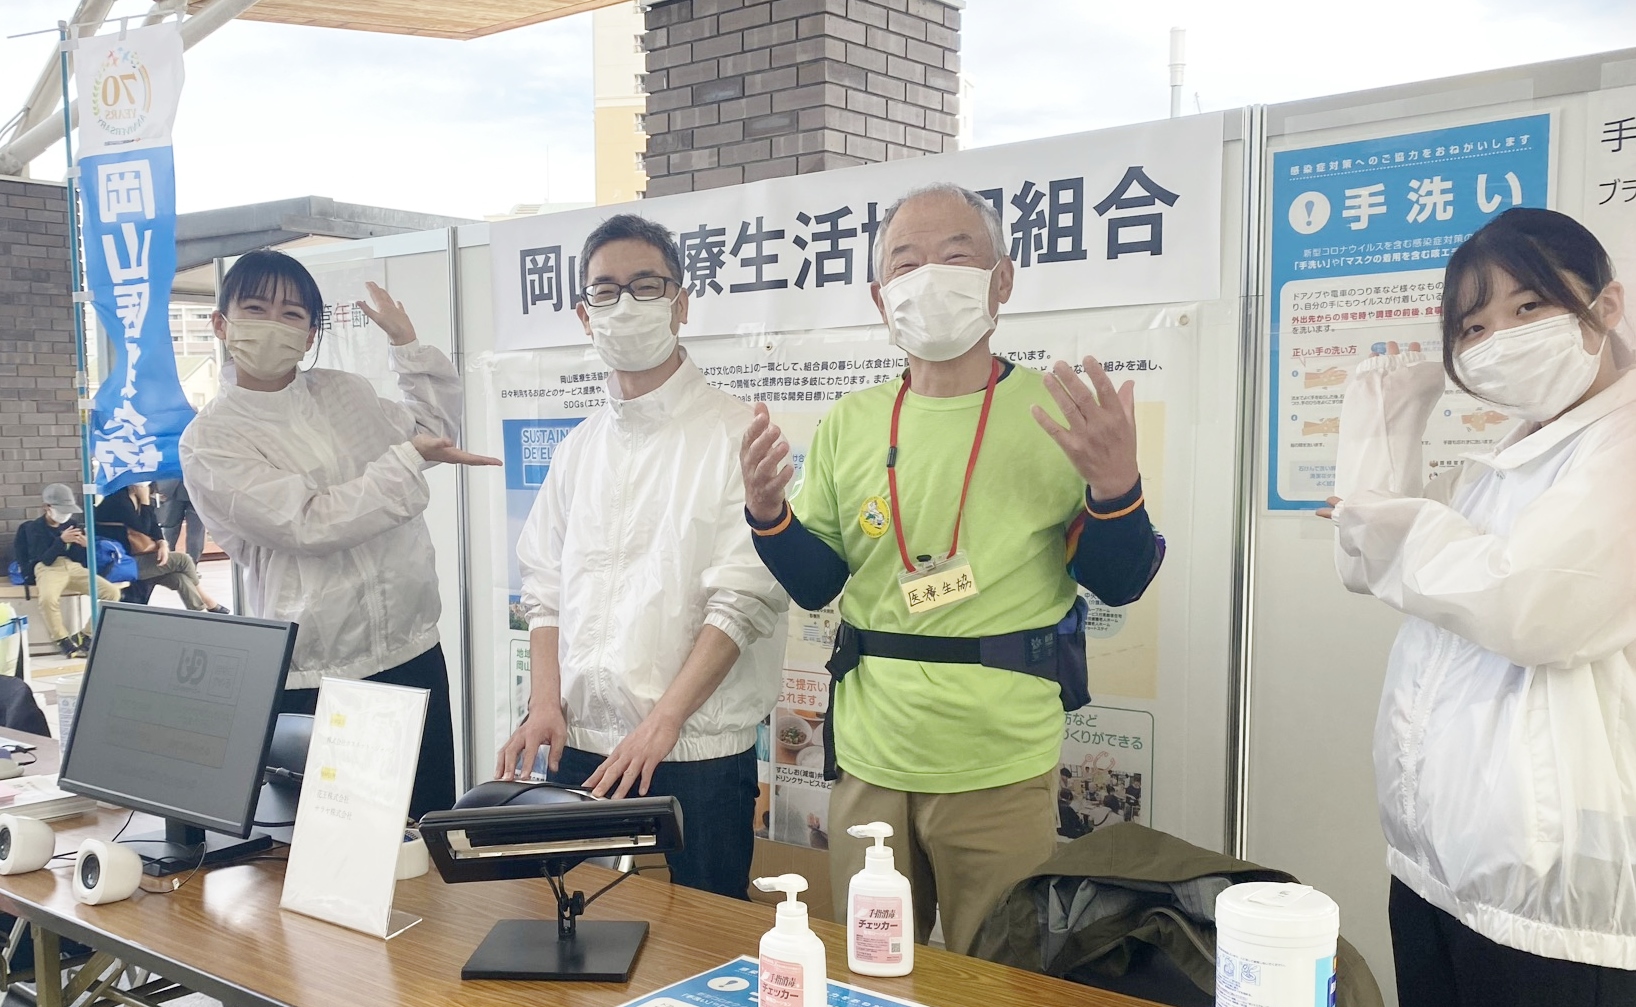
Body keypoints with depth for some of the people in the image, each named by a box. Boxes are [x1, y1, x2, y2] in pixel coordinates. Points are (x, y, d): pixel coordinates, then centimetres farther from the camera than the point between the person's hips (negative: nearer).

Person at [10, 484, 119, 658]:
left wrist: (86, 545, -8)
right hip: (49, 569, -4)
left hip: (75, 567, 4)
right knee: (48, 599, -40)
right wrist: (61, 540, -18)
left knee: (112, 592, -21)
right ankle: (64, 641, -19)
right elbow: (46, 559, -7)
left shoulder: (74, 524, 16)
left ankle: (85, 636, -10)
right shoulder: (34, 528, 6)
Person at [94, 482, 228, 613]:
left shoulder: (136, 498, 8)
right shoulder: (119, 501, -20)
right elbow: (144, 529, -21)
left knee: (180, 578, -12)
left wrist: (162, 543, -11)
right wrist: (145, 500, -18)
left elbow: (153, 525, 7)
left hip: (133, 556, 8)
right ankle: (209, 604, 10)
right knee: (182, 560, -10)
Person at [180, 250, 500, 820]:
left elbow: (437, 431, 24)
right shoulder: (209, 440, -6)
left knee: (433, 825, 11)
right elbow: (308, 524, -17)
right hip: (312, 681, -4)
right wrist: (409, 458, -15)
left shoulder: (343, 394, 10)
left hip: (412, 653, 5)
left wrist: (409, 343, 15)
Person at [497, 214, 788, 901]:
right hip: (580, 747, 5)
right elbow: (545, 587, 14)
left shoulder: (736, 434, -6)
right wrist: (546, 704, 1)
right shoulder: (579, 449, 13)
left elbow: (744, 597, -13)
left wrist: (662, 722, -18)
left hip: (696, 754, -5)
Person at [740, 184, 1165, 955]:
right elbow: (816, 585, 7)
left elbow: (1120, 585, -5)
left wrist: (1114, 487, -22)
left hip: (1001, 773, -3)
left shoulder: (1058, 413, -6)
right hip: (869, 767, 3)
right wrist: (768, 513, -11)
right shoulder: (849, 424, 3)